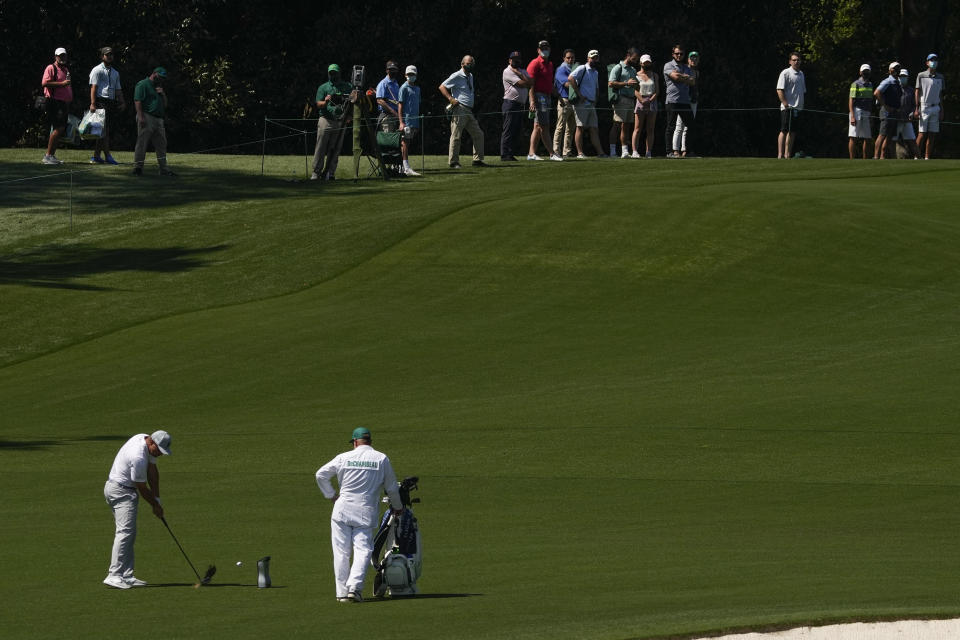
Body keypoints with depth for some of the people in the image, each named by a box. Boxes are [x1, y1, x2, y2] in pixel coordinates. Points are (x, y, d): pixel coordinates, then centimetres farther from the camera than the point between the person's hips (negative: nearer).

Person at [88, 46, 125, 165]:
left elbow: (118, 90, 23)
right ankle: (107, 156, -19)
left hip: (111, 104, 8)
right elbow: (93, 87, -8)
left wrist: (122, 103, 8)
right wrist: (93, 104, -17)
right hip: (101, 101, -8)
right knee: (104, 130, -14)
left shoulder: (115, 73, 23)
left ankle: (96, 156, 8)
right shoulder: (97, 70, 0)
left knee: (105, 131, 5)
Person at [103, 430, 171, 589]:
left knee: (129, 534, 10)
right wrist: (155, 505, -1)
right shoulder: (138, 457, -28)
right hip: (121, 491, -11)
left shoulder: (147, 441, 2)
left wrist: (157, 499, 4)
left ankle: (127, 576, 9)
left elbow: (152, 472, 8)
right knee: (125, 532, -18)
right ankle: (114, 576, -26)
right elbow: (142, 488, -16)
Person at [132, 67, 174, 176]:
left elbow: (165, 105, 25)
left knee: (161, 144, 6)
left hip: (158, 120, 8)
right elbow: (138, 101, -12)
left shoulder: (158, 87, 25)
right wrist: (141, 117, -21)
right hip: (147, 117, -8)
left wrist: (163, 94, 7)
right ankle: (138, 167, -9)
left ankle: (164, 169, 9)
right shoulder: (143, 84, -2)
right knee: (142, 143, -9)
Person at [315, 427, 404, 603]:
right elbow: (391, 487, 8)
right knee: (363, 550, -1)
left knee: (341, 552, 6)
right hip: (366, 513, -1)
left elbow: (321, 474, 5)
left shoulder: (344, 458, 2)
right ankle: (355, 587, -19)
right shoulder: (382, 459, 2)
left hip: (342, 509, 1)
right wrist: (397, 506, 24)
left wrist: (330, 495, 16)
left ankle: (342, 591, 5)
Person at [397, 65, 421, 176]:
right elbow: (400, 105, -9)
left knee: (409, 142, 10)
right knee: (405, 142, -10)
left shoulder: (417, 89, 17)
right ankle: (406, 168, -16)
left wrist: (418, 122, 21)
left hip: (414, 120, 7)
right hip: (406, 120, -7)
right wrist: (401, 122, -16)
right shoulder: (404, 88, -5)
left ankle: (405, 167, 14)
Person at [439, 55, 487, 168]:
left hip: (469, 111, 8)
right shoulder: (456, 76, -6)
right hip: (459, 109, -8)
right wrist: (450, 98, -18)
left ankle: (477, 159, 12)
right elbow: (442, 87, -9)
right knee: (456, 136, -7)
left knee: (478, 134, 7)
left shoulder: (471, 76, 18)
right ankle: (454, 162, -5)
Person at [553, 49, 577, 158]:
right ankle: (556, 151, -7)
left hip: (574, 101, 8)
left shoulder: (575, 69, 20)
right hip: (564, 101, -8)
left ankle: (567, 152, 10)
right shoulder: (561, 70, -4)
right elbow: (567, 83, -17)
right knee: (560, 127, -8)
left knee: (571, 128, 7)